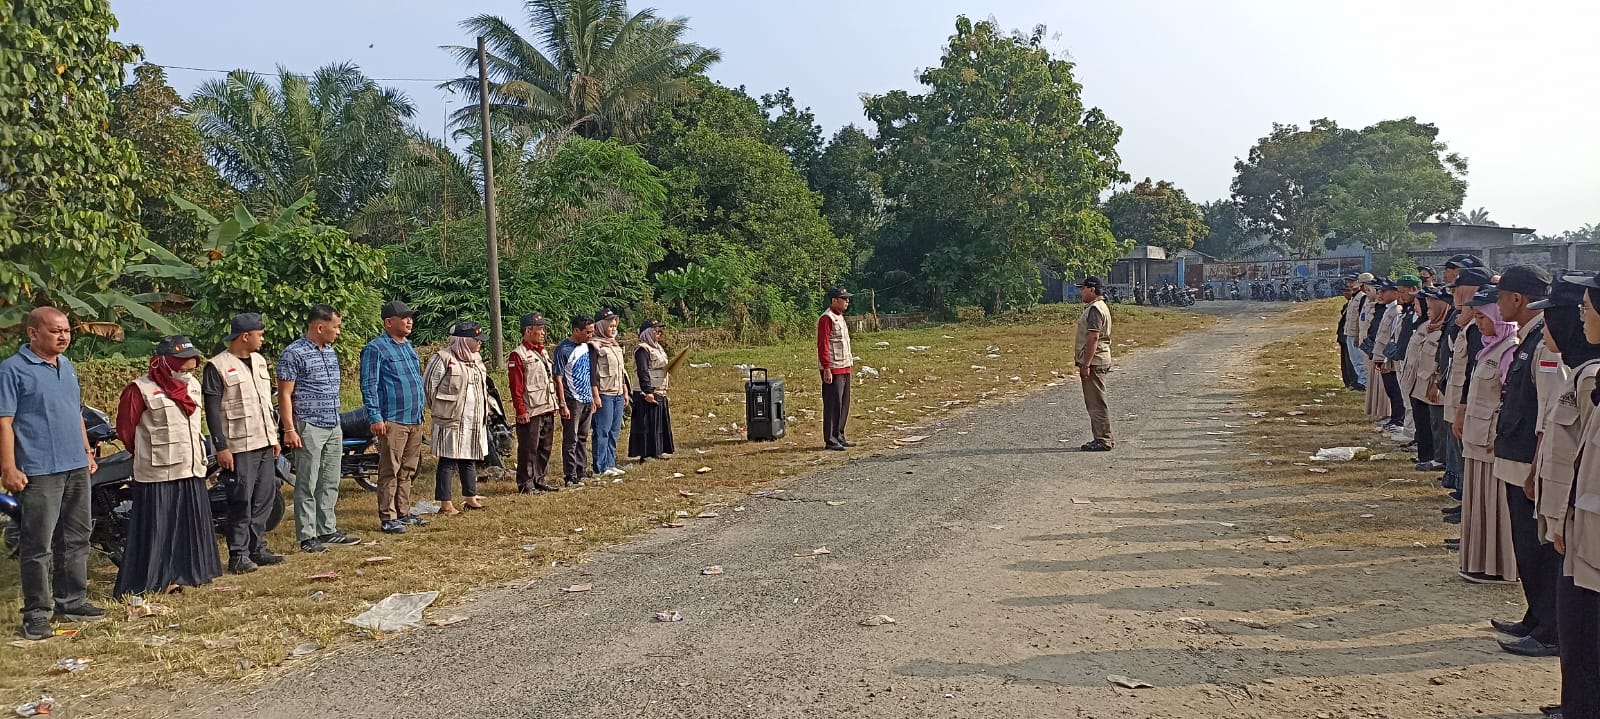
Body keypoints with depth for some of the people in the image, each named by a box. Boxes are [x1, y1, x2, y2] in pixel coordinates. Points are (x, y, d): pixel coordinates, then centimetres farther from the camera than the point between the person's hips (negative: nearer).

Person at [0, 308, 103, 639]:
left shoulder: (66, 365, 13)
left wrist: (87, 451, 20)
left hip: (77, 468, 8)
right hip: (39, 472, -8)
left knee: (76, 540, 13)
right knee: (37, 547, -4)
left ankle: (72, 602, 24)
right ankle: (36, 613, 3)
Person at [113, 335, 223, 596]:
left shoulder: (193, 385, 12)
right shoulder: (141, 389, -11)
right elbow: (125, 428, -7)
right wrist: (147, 454, 5)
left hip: (192, 470, 7)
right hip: (158, 474, -7)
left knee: (193, 524, 14)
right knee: (156, 529, -4)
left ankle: (189, 573, 26)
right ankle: (147, 582, 4)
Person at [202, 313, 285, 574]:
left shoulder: (259, 361, 14)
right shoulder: (217, 367, -10)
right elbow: (212, 410, -12)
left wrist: (274, 436, 18)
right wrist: (221, 447, -16)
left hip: (264, 444, 8)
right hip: (238, 446, -7)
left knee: (265, 497, 10)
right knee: (241, 501, -5)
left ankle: (257, 548, 19)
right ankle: (238, 555, 3)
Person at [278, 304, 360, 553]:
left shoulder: (331, 352, 14)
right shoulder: (294, 353, -11)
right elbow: (285, 394, -12)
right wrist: (289, 429, -17)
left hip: (333, 429, 8)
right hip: (308, 428, -8)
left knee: (329, 484, 12)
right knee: (307, 486, -2)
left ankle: (328, 531, 20)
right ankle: (307, 537, 2)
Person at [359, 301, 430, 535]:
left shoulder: (409, 347, 18)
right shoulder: (376, 349, -8)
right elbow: (369, 385, -12)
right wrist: (375, 417, -18)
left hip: (415, 421, 8)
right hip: (392, 421, -8)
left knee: (408, 471, 13)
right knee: (390, 472, -5)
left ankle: (404, 513, 21)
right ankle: (387, 518, -1)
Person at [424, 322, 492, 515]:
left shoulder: (476, 360, 15)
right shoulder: (443, 358, -11)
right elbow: (428, 385, -10)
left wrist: (483, 411, 18)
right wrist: (438, 409, -4)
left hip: (474, 422, 8)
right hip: (450, 421, -8)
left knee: (470, 460, 15)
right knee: (447, 462, -3)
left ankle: (471, 498, 25)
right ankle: (445, 504, 1)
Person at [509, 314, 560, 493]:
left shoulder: (542, 352, 17)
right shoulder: (518, 355, -10)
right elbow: (516, 387, -15)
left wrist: (554, 405, 18)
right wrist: (521, 411, -19)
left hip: (547, 410, 8)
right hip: (530, 412, -8)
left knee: (545, 448, 13)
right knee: (529, 448, -2)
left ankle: (540, 479, 22)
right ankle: (525, 483, 5)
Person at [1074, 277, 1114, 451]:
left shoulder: (1095, 309, -16)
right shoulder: (1096, 307, 18)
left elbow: (1093, 338, -22)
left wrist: (1086, 365, -23)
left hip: (1094, 362, -11)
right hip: (1094, 362, 11)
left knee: (1096, 403, -7)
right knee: (1094, 403, 15)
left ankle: (1103, 440, -3)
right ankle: (1101, 438, 21)